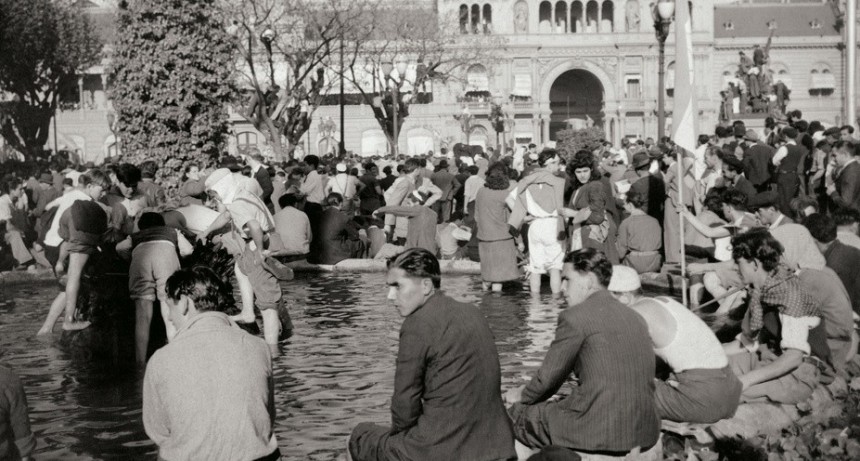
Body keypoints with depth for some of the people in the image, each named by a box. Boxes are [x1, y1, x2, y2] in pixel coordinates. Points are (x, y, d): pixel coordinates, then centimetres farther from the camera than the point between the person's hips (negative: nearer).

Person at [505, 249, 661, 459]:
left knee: (514, 414, 10)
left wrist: (521, 396, 18)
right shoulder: (635, 318, 13)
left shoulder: (574, 317, -9)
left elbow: (548, 377, -1)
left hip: (600, 430, -7)